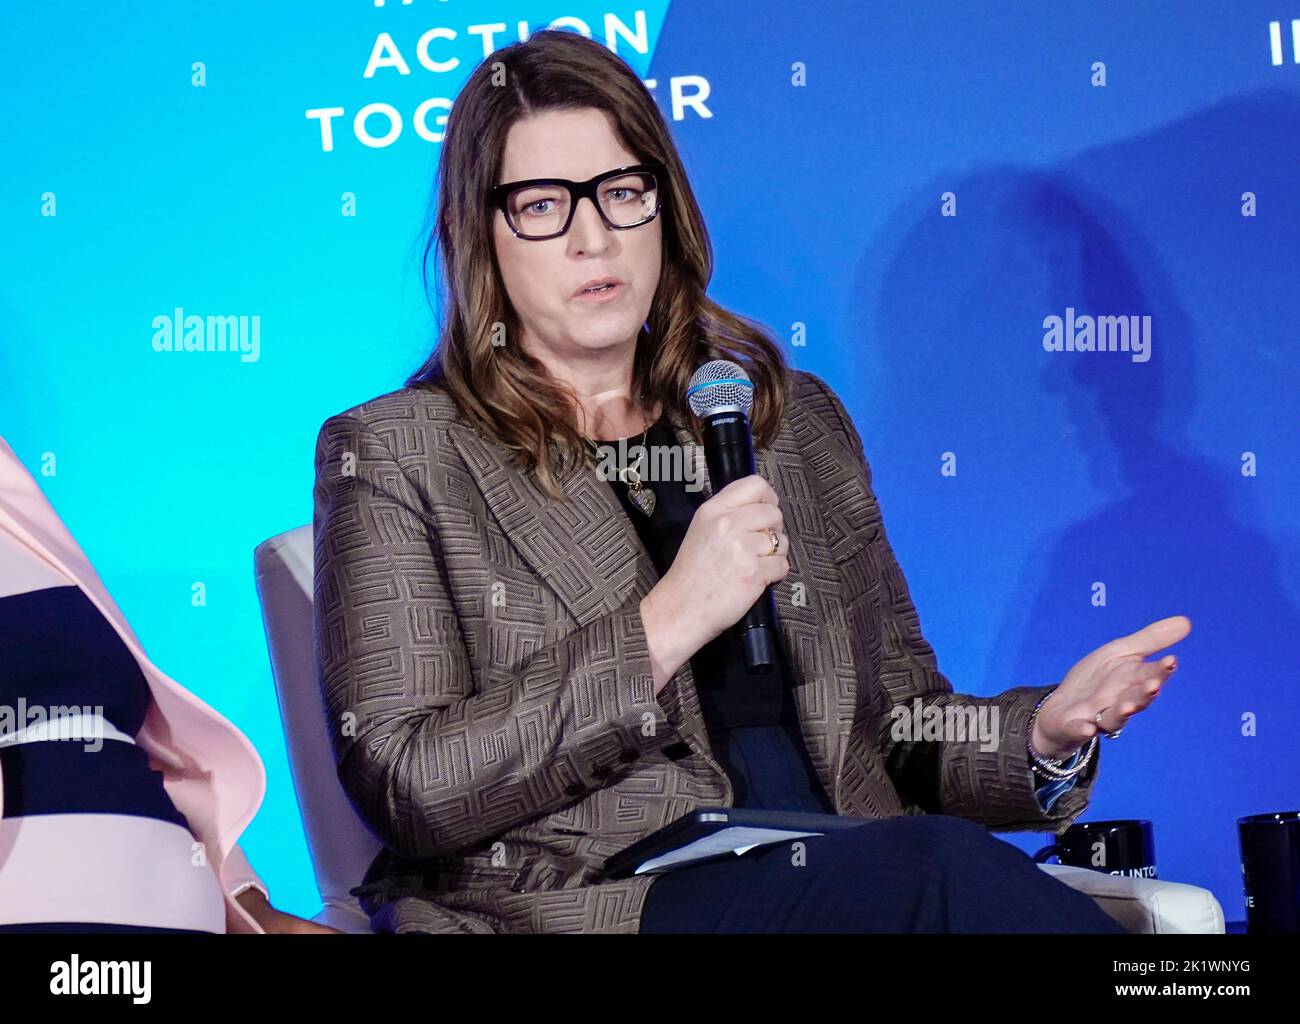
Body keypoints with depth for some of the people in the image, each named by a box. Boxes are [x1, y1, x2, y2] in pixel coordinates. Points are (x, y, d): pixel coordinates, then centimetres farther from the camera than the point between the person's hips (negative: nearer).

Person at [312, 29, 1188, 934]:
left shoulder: (791, 419, 18)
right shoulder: (395, 454, 5)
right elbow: (406, 790, -6)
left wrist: (1044, 735, -3)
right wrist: (667, 623, -12)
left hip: (845, 881, 4)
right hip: (590, 905, -4)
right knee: (941, 866, -32)